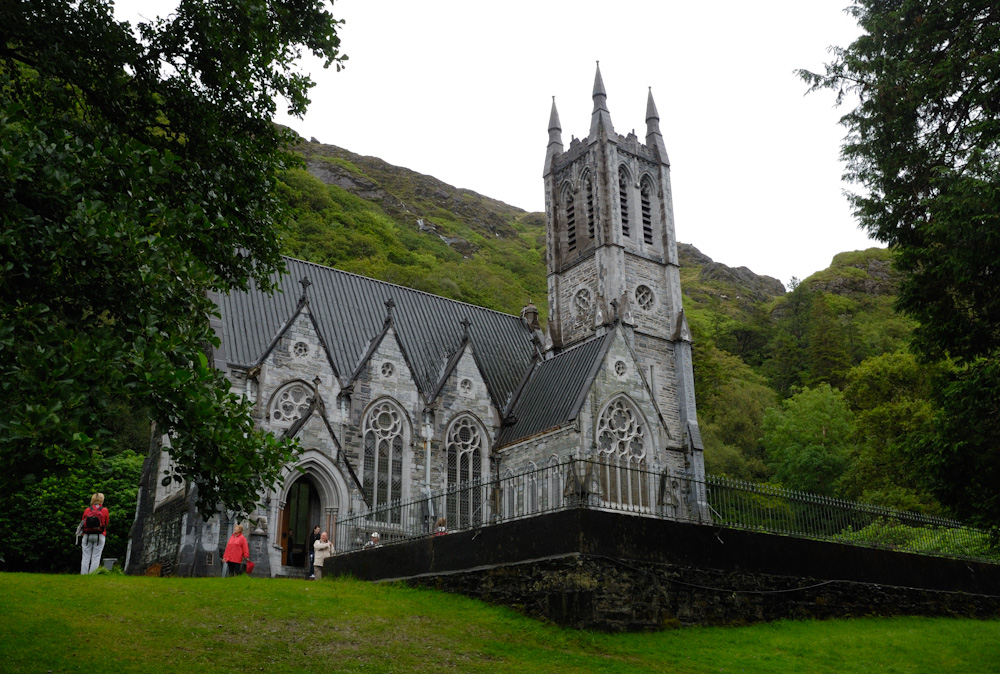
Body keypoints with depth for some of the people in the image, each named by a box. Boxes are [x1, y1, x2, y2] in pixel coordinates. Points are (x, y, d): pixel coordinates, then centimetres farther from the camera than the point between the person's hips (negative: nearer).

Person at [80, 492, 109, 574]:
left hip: (87, 536, 1)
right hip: (100, 536, -1)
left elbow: (82, 522, 7)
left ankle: (83, 574, 2)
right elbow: (106, 523, 5)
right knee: (96, 557, 0)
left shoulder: (87, 510, 2)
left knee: (86, 557, 5)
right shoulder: (104, 510, -1)